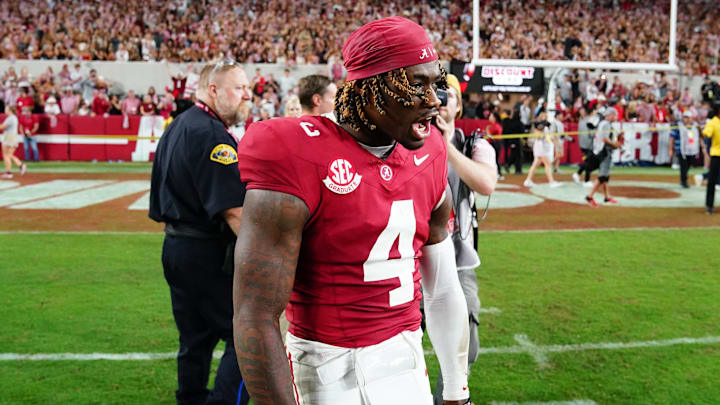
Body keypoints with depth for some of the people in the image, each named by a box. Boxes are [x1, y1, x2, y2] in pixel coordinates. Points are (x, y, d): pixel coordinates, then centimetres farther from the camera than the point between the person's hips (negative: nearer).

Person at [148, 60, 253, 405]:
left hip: (176, 247, 10)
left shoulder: (176, 128, 15)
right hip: (210, 254, -10)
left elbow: (162, 209, 20)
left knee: (196, 339, 19)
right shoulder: (212, 135, -17)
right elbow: (234, 211, -23)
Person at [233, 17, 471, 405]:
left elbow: (443, 292, 10)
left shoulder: (426, 162, 2)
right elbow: (256, 320, -19)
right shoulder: (302, 162, -20)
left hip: (407, 361, 6)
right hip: (333, 372, -5)